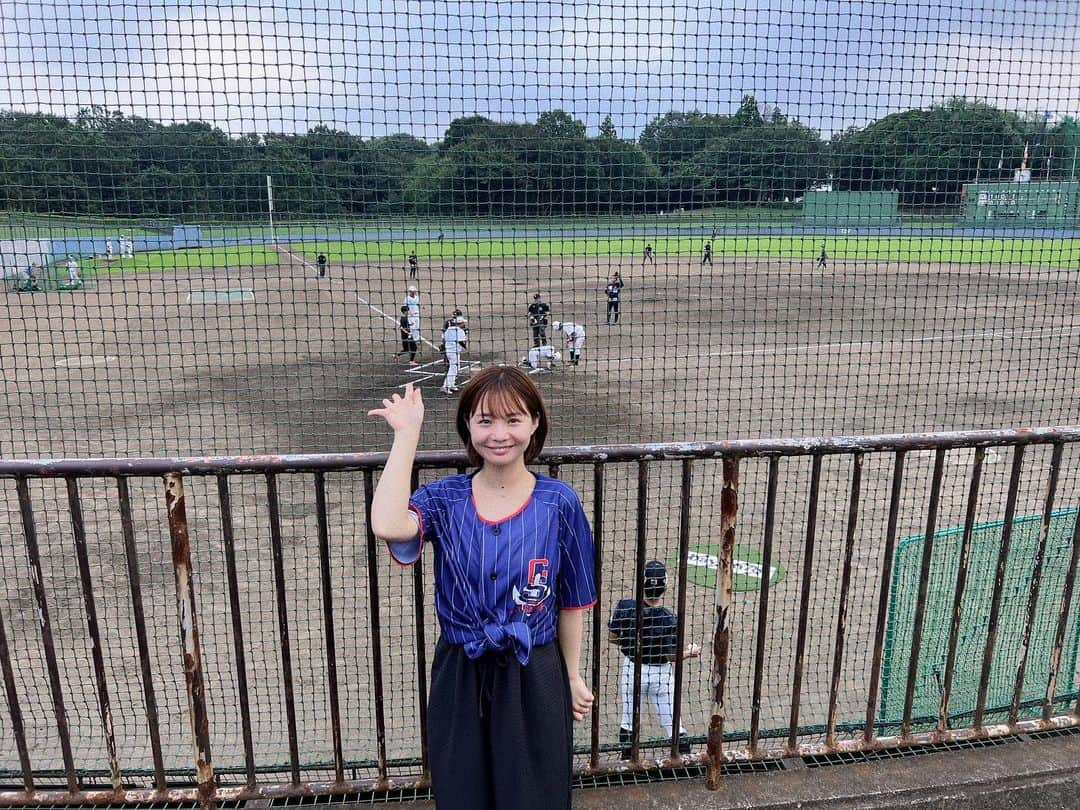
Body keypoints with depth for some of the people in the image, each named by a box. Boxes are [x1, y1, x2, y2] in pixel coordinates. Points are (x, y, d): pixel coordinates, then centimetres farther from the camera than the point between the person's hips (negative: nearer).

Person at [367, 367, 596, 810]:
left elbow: (572, 601, -1)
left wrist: (572, 676, 5)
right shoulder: (444, 498, -9)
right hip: (460, 678, 1)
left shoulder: (558, 503, -10)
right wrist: (406, 434, -25)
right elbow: (388, 526, -32)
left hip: (534, 679, -1)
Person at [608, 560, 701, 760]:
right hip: (661, 674, -2)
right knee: (672, 721, 14)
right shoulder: (669, 619, -22)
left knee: (628, 719, 19)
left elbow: (612, 637, -7)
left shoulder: (625, 607, -18)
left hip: (632, 670, 2)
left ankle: (625, 759, 29)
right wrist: (690, 652, 5)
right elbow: (671, 656, -13)